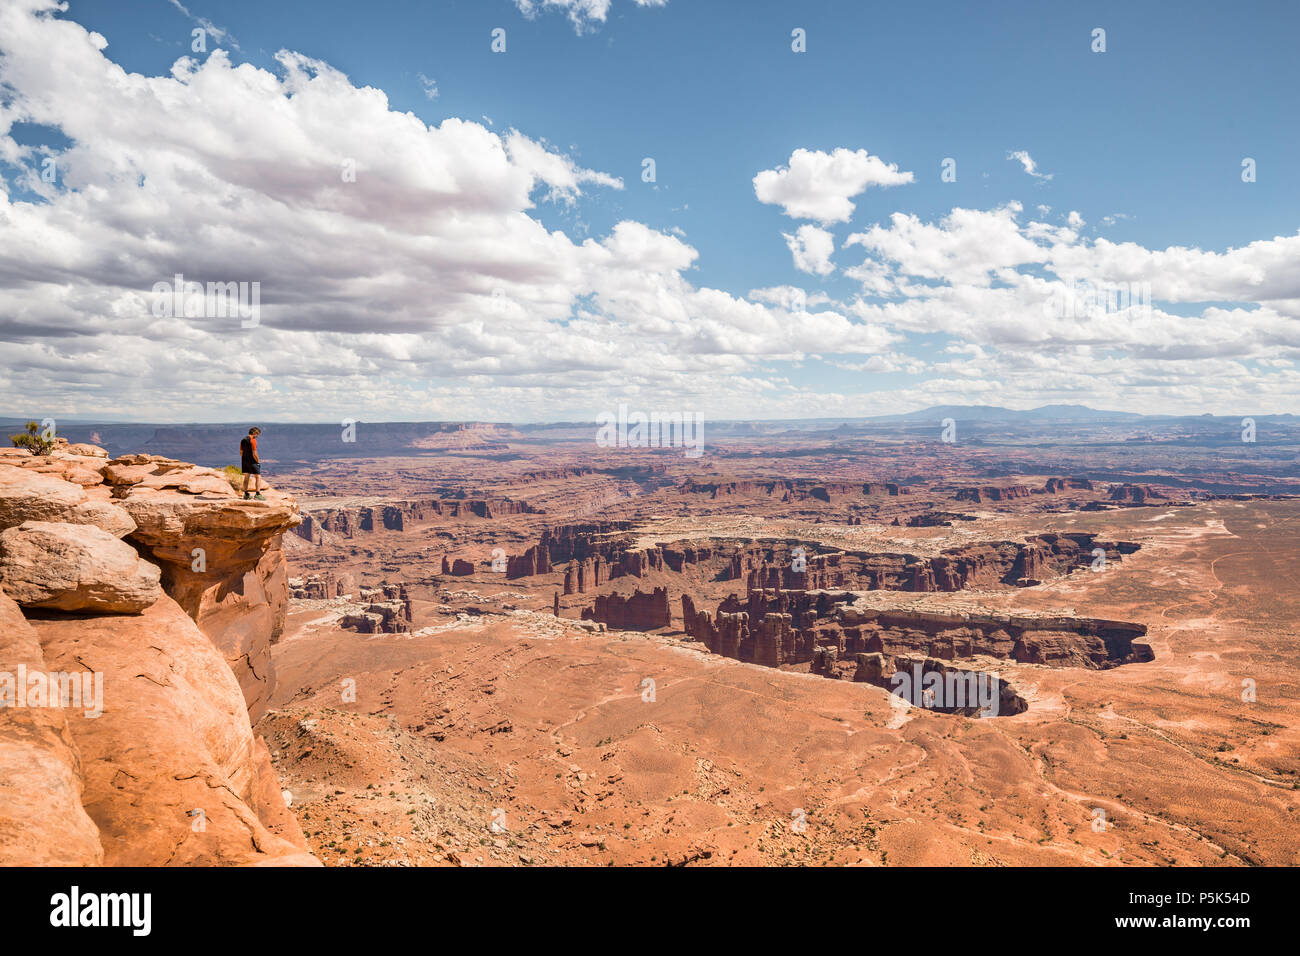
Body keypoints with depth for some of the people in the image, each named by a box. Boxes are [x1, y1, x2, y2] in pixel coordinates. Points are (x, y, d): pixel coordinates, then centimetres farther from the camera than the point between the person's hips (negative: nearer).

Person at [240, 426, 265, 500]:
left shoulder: (243, 440, 10)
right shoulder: (253, 440, -15)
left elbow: (241, 452, 14)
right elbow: (254, 453, -19)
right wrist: (258, 461, -6)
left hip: (244, 461, 8)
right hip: (252, 462, -8)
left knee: (246, 477, 14)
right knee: (258, 477, -3)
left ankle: (246, 494, 18)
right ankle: (258, 494, -9)